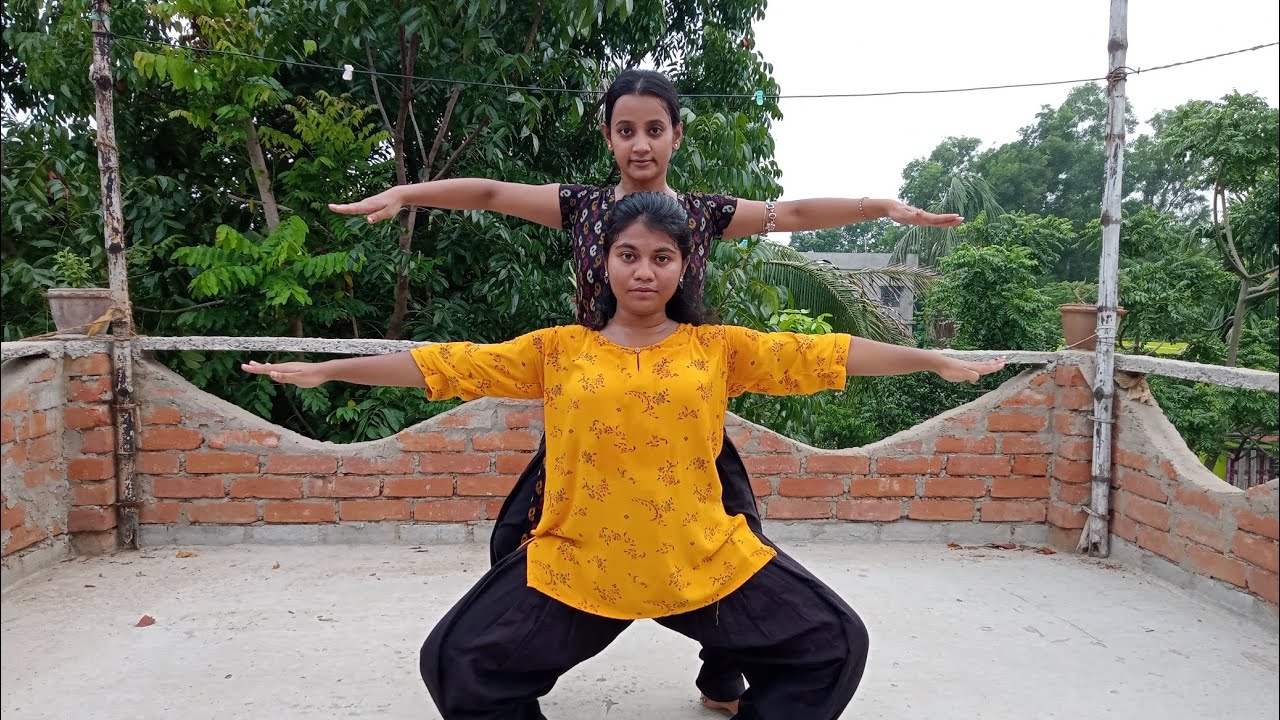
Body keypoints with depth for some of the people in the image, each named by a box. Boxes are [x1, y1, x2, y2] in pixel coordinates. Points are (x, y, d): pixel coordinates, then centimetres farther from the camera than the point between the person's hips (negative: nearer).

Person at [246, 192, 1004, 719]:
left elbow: (824, 353, 3)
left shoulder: (720, 347, 2)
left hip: (706, 559, 1)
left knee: (833, 644, -2)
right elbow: (447, 365, 2)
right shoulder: (558, 350, 1)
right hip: (578, 561, 0)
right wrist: (325, 371, 3)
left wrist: (938, 361, 4)